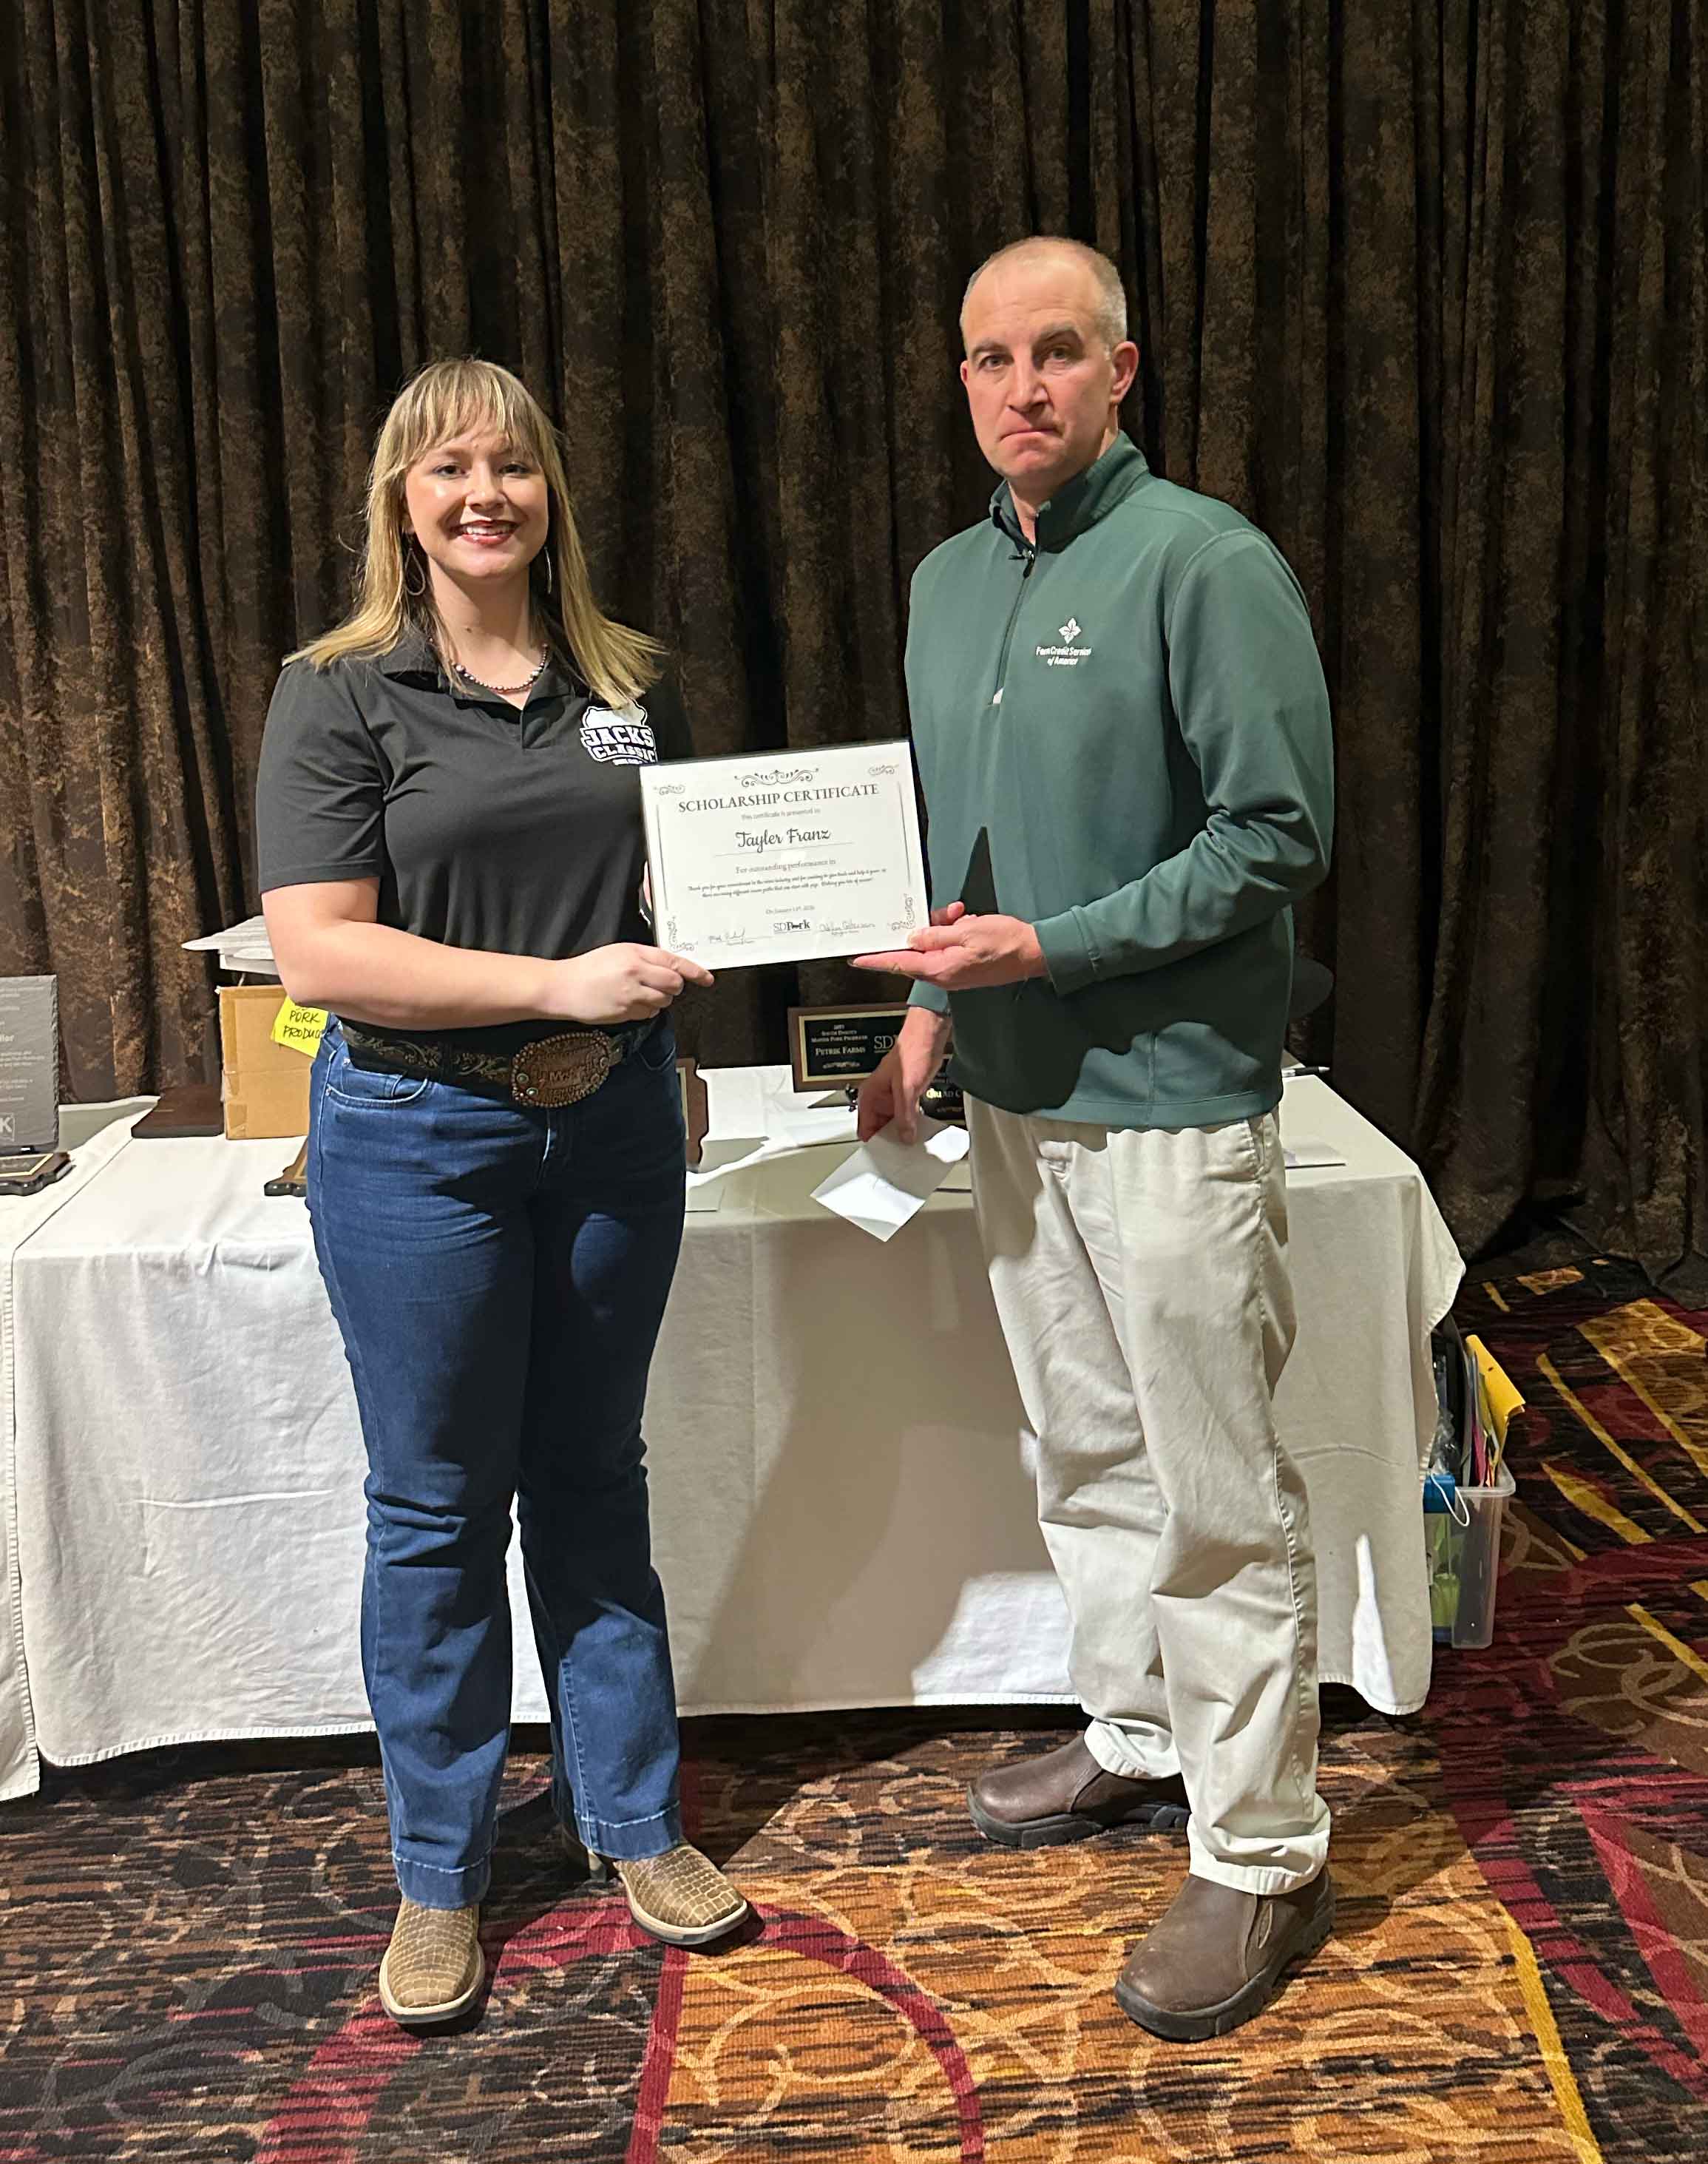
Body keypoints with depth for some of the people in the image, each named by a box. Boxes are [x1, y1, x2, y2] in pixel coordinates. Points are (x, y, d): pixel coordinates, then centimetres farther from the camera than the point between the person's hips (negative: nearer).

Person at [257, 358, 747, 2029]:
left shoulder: (628, 686, 6)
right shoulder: (340, 697, -6)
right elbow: (317, 951, -15)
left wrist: (672, 1053, -1)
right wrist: (554, 981, -23)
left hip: (612, 1123, 4)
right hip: (418, 1138, -3)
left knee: (593, 1479, 15)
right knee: (438, 1508, 8)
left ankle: (627, 1816, 31)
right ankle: (438, 1875, 26)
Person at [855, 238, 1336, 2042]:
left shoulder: (1206, 563, -12)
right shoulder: (947, 583, 12)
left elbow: (1276, 839, -16)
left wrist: (1049, 949, -20)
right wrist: (931, 1012, 11)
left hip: (1168, 1097, -7)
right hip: (1012, 1094, 8)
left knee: (1219, 1490, 1)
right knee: (1083, 1451, 18)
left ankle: (1261, 1856, 15)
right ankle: (1137, 1740, 37)